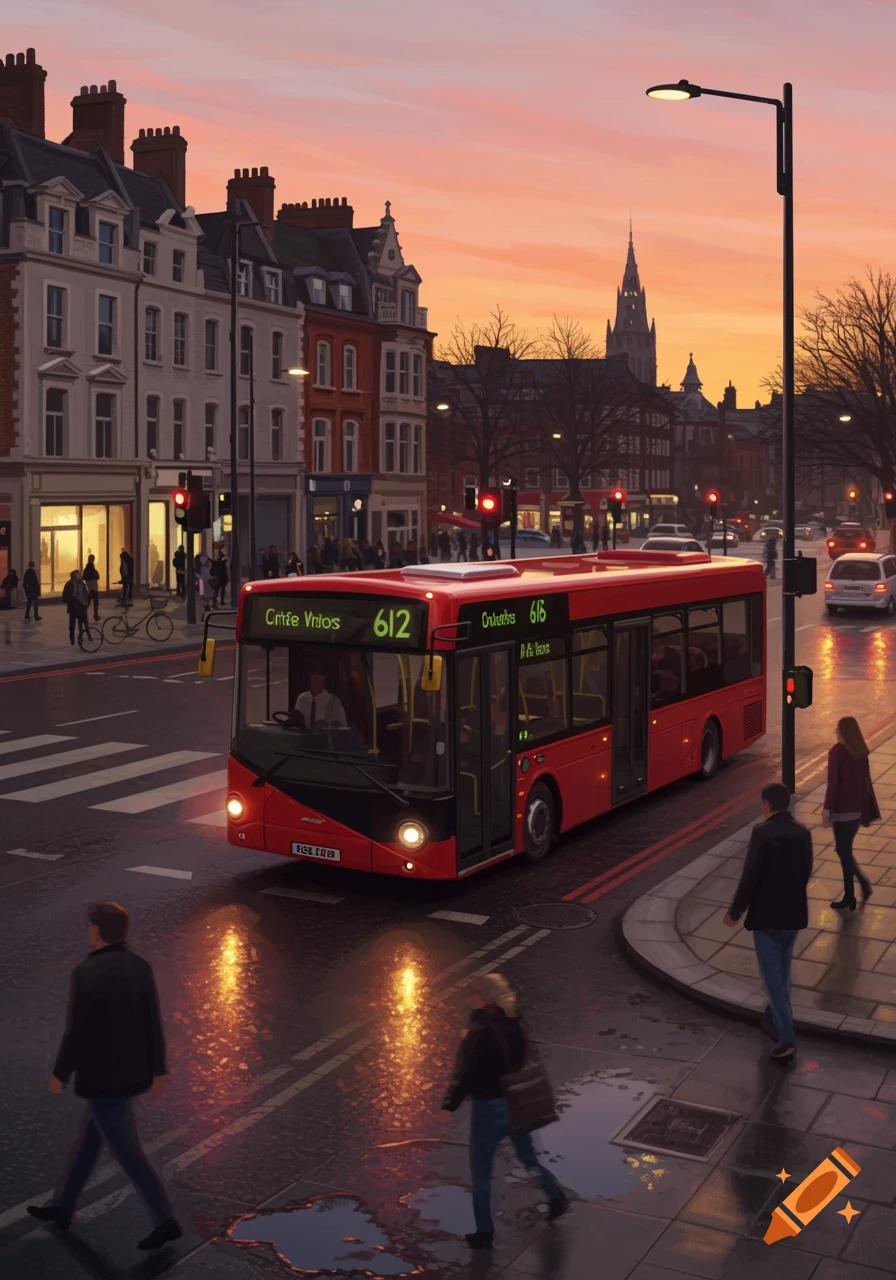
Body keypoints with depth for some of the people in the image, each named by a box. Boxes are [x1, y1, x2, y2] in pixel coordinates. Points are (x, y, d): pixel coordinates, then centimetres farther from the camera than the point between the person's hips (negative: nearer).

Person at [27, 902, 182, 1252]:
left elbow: (77, 1031, -19)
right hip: (133, 1072, 8)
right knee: (89, 1137, 23)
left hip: (103, 1077, -8)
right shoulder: (140, 966, -3)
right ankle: (61, 1207, 38)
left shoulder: (86, 973, -24)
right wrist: (157, 1071, 10)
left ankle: (165, 1221, 6)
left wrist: (59, 1074, -4)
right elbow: (153, 1024, 1)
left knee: (126, 1152, 3)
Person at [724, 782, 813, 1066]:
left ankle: (787, 1040, -6)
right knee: (782, 972, 23)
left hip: (766, 914, -6)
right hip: (794, 913, 6)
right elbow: (806, 872, 10)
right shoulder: (803, 833, 1)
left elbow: (750, 876, -18)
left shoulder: (763, 833, -18)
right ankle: (774, 1021, 38)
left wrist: (735, 912, -7)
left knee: (773, 977, -1)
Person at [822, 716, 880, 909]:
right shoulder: (862, 753, 5)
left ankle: (863, 880, -16)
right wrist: (868, 812, 13)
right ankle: (849, 897, 17)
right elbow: (866, 783, 8)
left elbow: (833, 782, -16)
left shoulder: (837, 751, -14)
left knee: (843, 851, 3)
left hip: (842, 809, -7)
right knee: (845, 849, 15)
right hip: (858, 809, 7)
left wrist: (827, 810, -12)